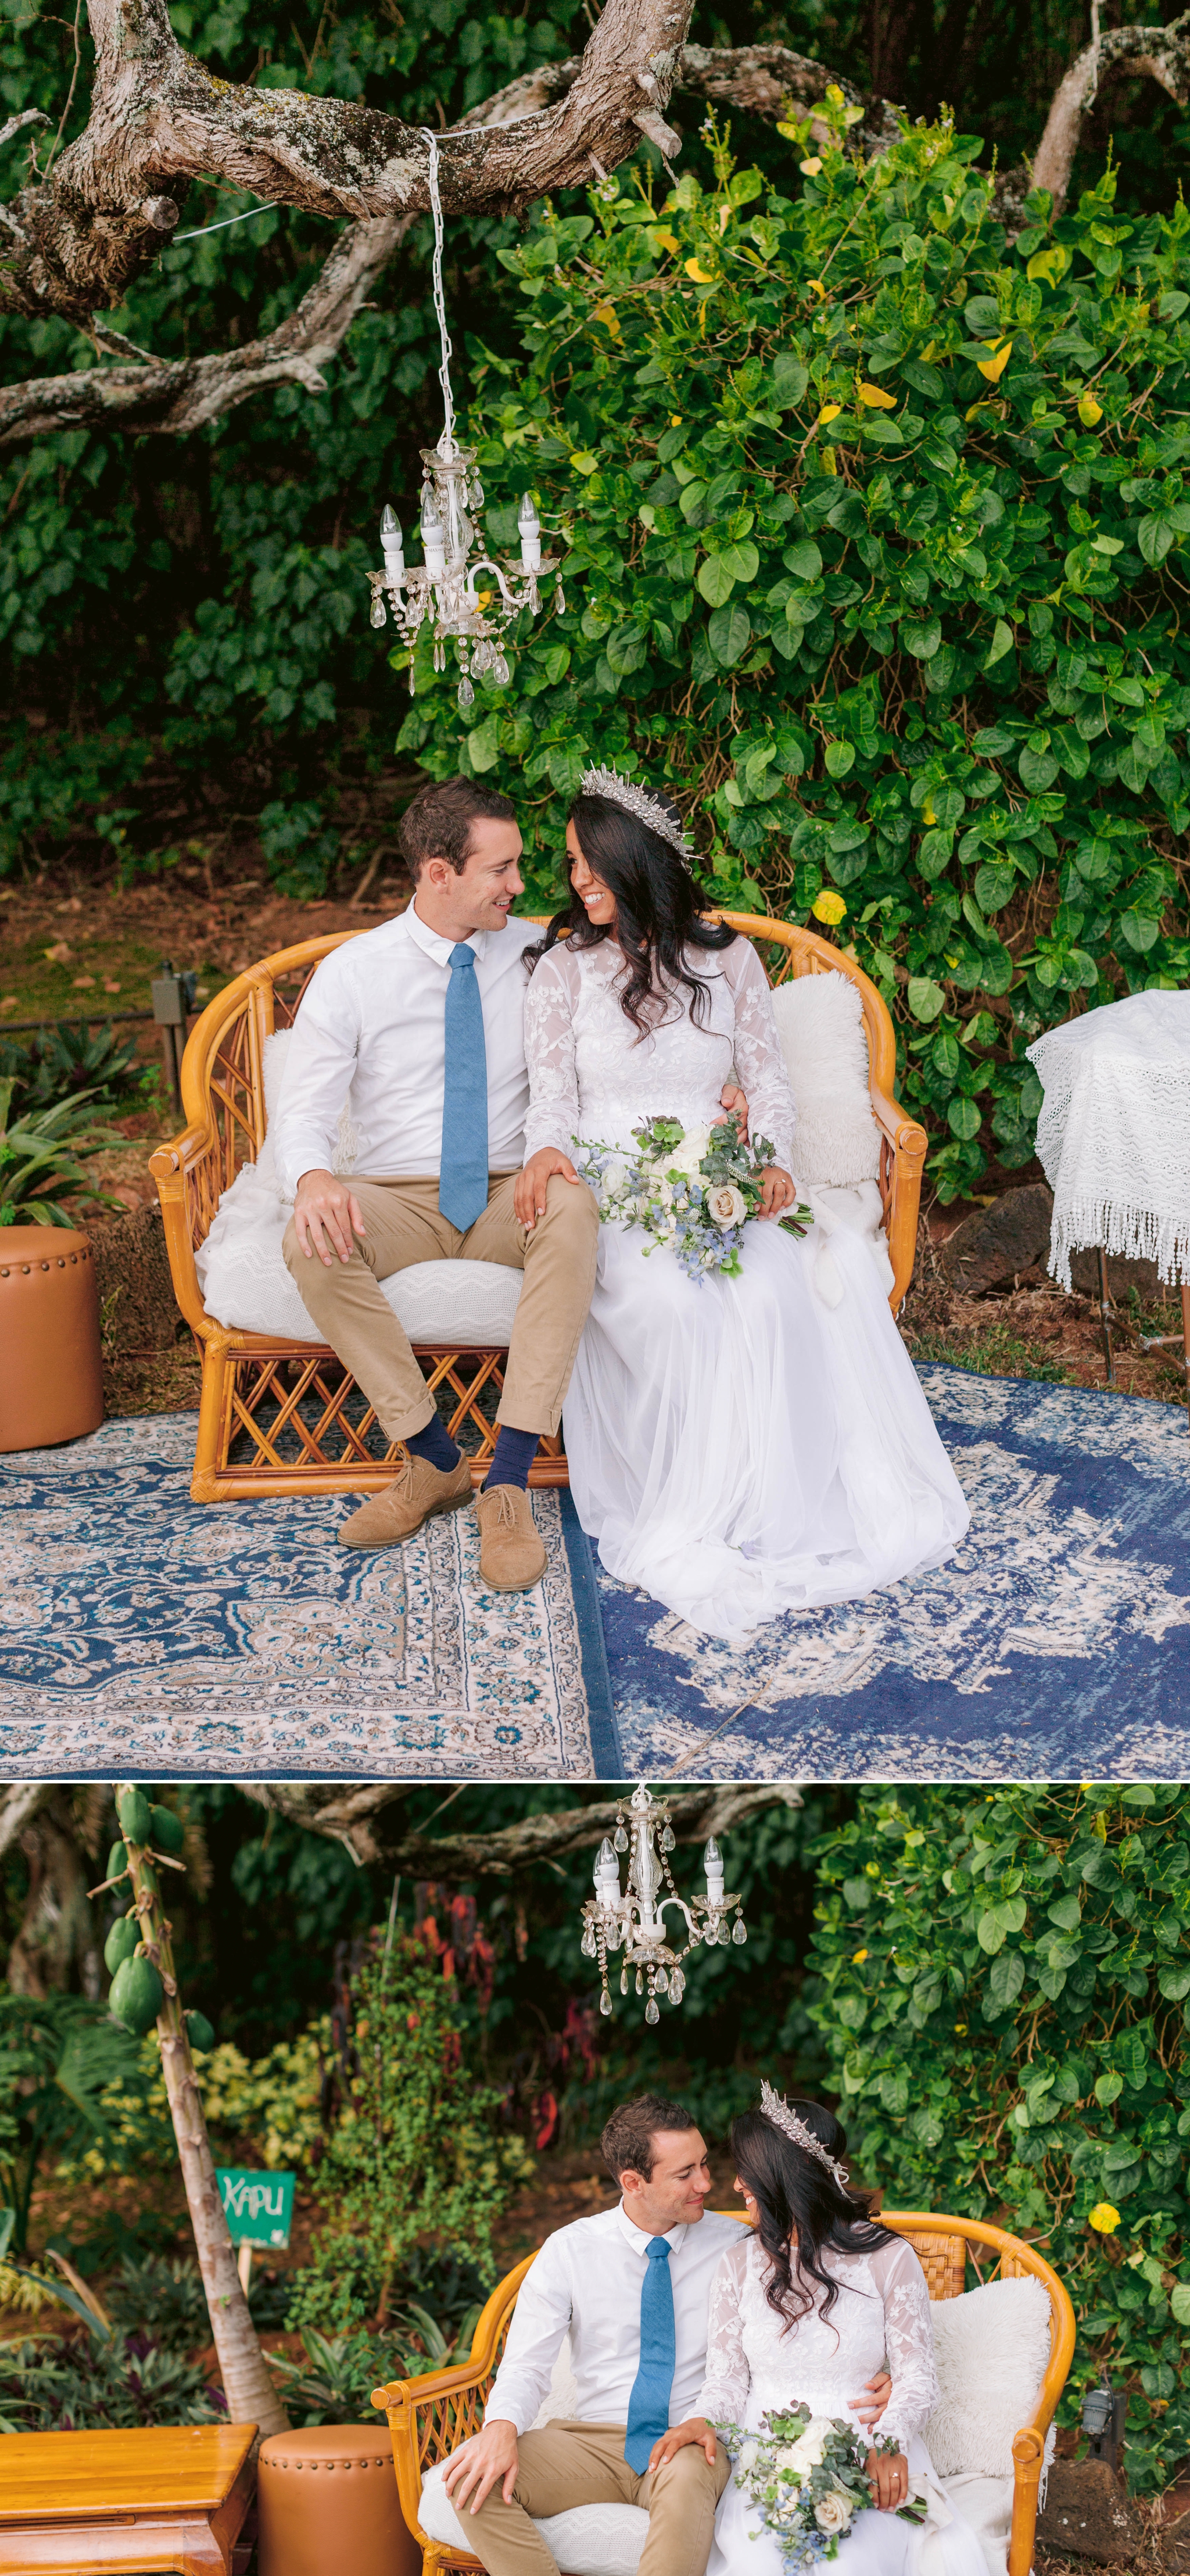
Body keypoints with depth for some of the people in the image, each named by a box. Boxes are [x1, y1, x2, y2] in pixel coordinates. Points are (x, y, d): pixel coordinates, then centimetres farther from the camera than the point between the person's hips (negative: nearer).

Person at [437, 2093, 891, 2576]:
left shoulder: (735, 2246, 4)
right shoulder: (570, 2251, 4)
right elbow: (526, 2365, 0)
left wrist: (861, 2392, -22)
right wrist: (502, 2427, -23)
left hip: (694, 2447, -1)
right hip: (596, 2442, 2)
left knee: (687, 2479, -39)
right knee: (475, 2478, -26)